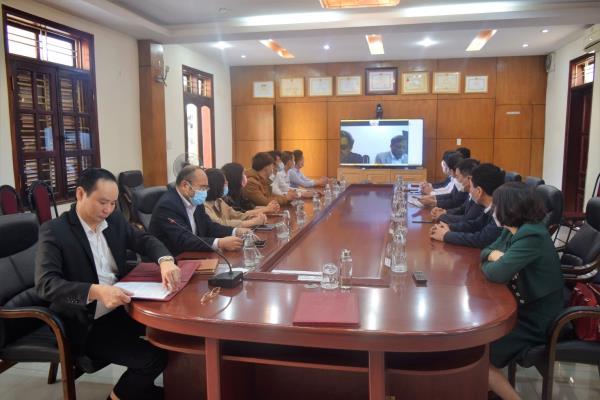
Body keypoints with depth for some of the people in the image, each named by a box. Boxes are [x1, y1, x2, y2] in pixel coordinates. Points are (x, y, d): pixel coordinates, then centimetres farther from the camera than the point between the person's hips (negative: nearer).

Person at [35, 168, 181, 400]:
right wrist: (96, 291, -41)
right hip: (86, 324, -7)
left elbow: (144, 240, 7)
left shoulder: (114, 220, 4)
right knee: (153, 357, -20)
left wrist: (165, 261, -17)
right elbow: (45, 284, -24)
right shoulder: (54, 231, -15)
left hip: (120, 308, 7)